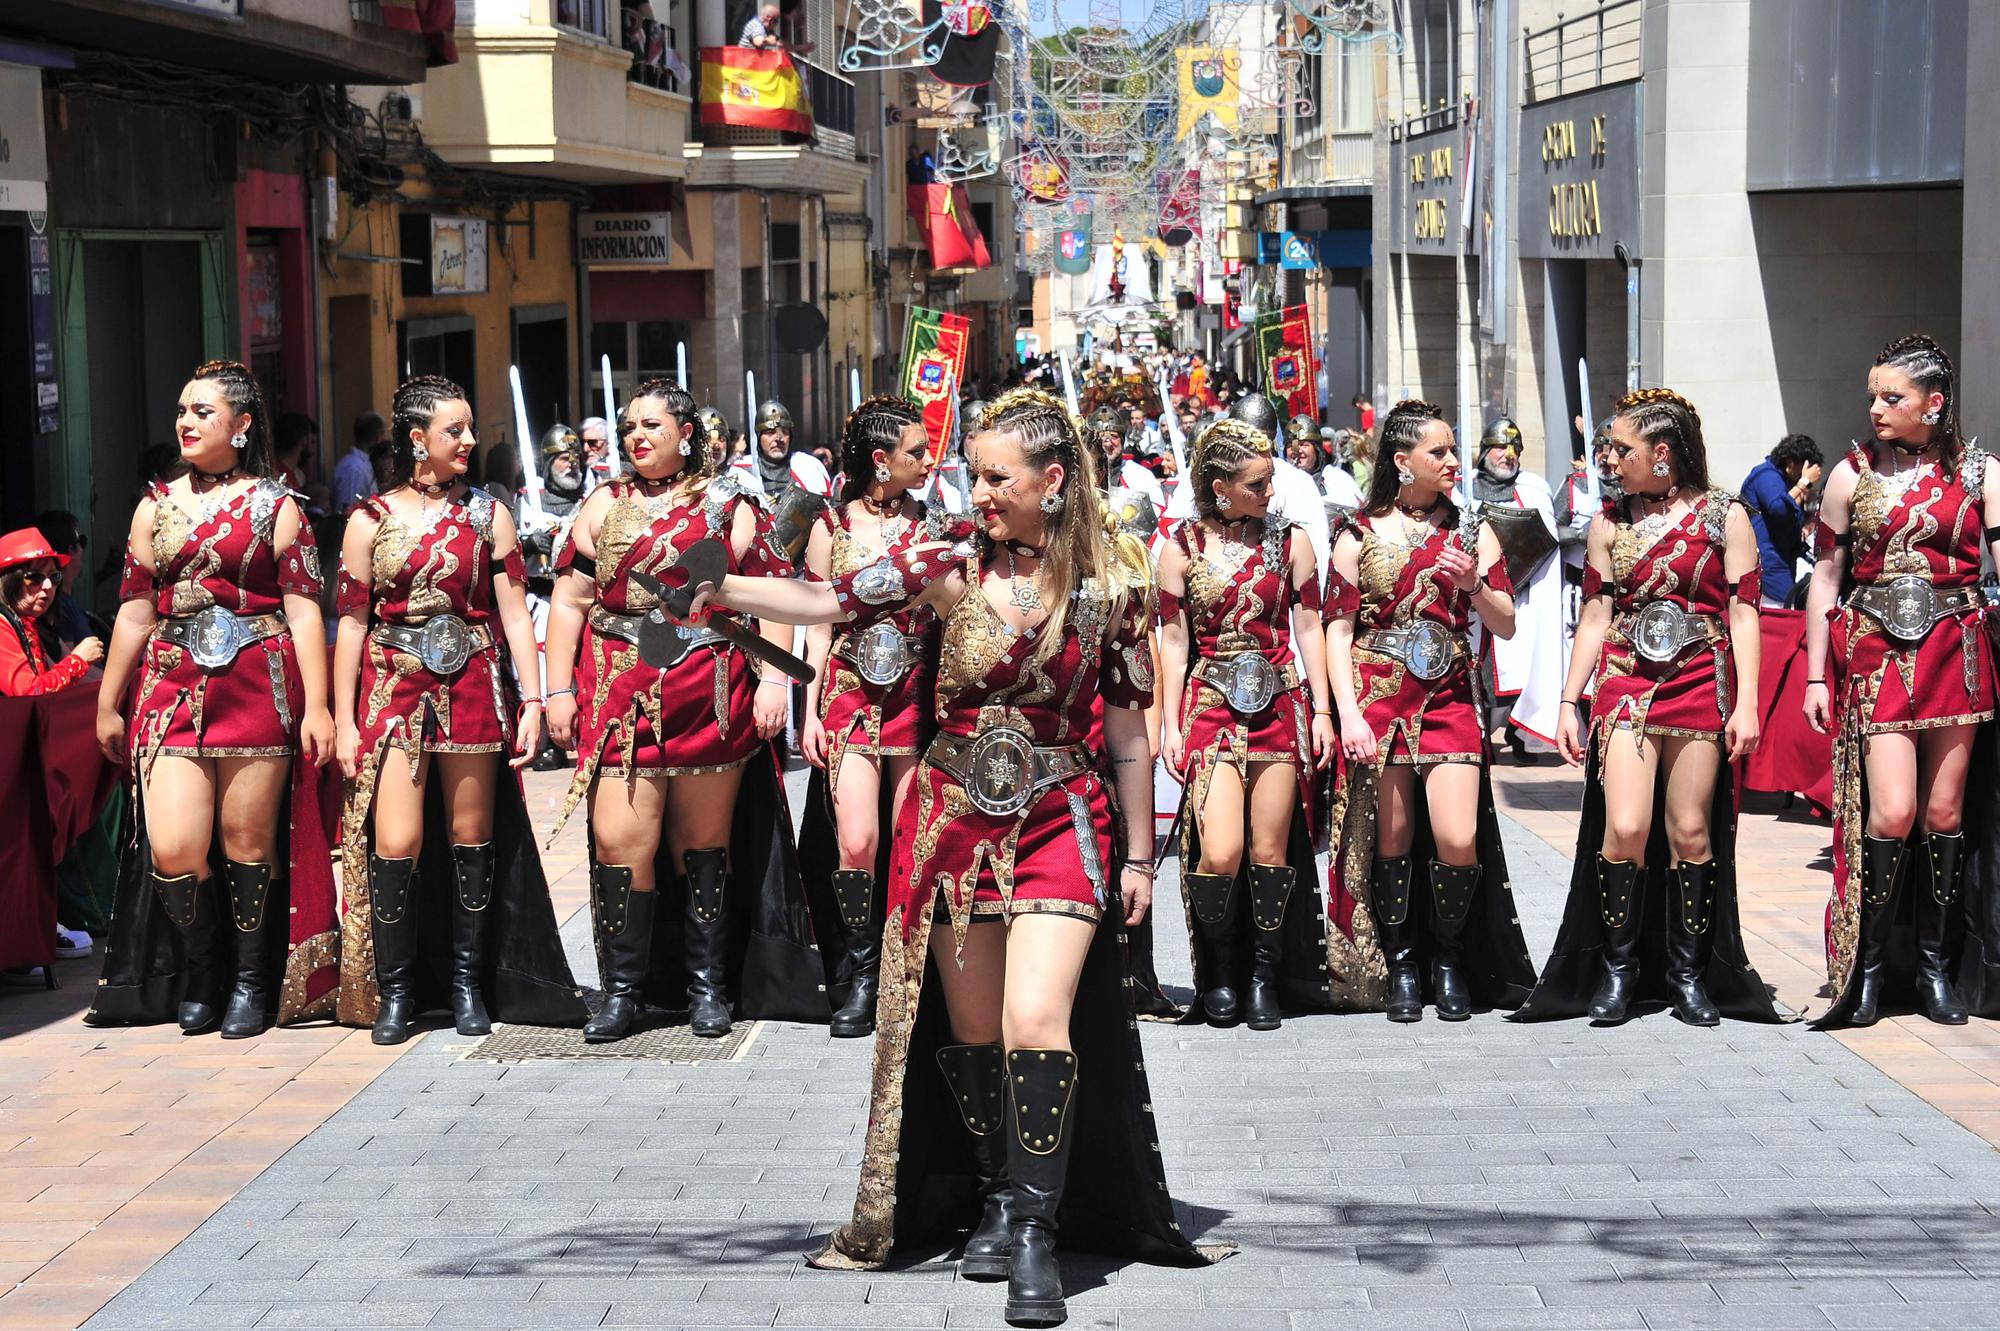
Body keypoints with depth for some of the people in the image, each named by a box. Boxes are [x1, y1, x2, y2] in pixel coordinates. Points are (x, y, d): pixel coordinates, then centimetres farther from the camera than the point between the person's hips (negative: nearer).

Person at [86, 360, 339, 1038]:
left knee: (249, 842, 2)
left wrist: (317, 706, -9)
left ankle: (252, 983, 17)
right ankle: (197, 976, 14)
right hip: (172, 688, 3)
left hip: (257, 688, -3)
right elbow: (134, 610, 15)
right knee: (172, 851, -7)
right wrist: (109, 704, 15)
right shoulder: (158, 504, 14)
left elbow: (303, 609, -2)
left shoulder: (274, 506, 3)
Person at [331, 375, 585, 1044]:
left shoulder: (486, 513, 6)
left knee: (471, 837, 5)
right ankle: (394, 988, 4)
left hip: (473, 686, 1)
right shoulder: (371, 518, 2)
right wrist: (343, 721, 0)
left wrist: (532, 701, -4)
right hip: (394, 687, -1)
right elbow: (352, 621, 3)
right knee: (396, 843, -9)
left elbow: (515, 613, 4)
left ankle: (467, 982, 17)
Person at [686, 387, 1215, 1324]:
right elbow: (831, 601, -11)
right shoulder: (951, 566, -2)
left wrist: (1139, 856, 6)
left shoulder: (1110, 592, -3)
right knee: (972, 1031, 9)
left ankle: (1033, 1228, -7)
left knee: (1037, 1021, -17)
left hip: (1059, 824, -2)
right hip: (953, 818, 2)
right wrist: (724, 590, -25)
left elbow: (1129, 736, 4)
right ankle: (997, 1200, 27)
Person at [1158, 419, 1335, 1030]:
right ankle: (1218, 969, 9)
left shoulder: (1290, 540, 6)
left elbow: (1307, 628, 8)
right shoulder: (1182, 548, 2)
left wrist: (1321, 711, 4)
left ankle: (1265, 974, 14)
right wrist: (1170, 723, 2)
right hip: (1210, 708, -1)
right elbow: (1174, 639, 5)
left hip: (1280, 705, 1)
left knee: (1270, 850, 1)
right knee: (1220, 853, -12)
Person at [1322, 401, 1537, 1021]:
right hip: (1380, 698, 0)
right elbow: (1338, 628, 2)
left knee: (1457, 841, -12)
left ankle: (1449, 960, 9)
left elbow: (1506, 625, 9)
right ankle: (1400, 964, 16)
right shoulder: (1359, 534, 6)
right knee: (1393, 838, 1)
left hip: (1451, 698, 1)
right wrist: (1348, 713, -9)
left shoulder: (1471, 530, 11)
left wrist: (1473, 584, -10)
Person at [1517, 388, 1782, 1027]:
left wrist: (1746, 704, -7)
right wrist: (1569, 703, 7)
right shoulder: (1611, 522, 10)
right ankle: (1617, 967, 4)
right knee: (1624, 828, -11)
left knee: (1690, 832, 0)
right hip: (1626, 683, 1)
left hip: (1701, 686, -1)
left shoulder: (1724, 515, 2)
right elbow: (1596, 616, 12)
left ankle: (1688, 971, 14)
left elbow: (1743, 614, 0)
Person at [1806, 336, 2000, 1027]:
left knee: (1944, 813, 4)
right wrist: (1815, 675, 6)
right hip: (1874, 652, -1)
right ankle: (1869, 964, 2)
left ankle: (1934, 962, 16)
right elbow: (1825, 578, 9)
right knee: (1892, 813, -11)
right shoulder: (1853, 473, 5)